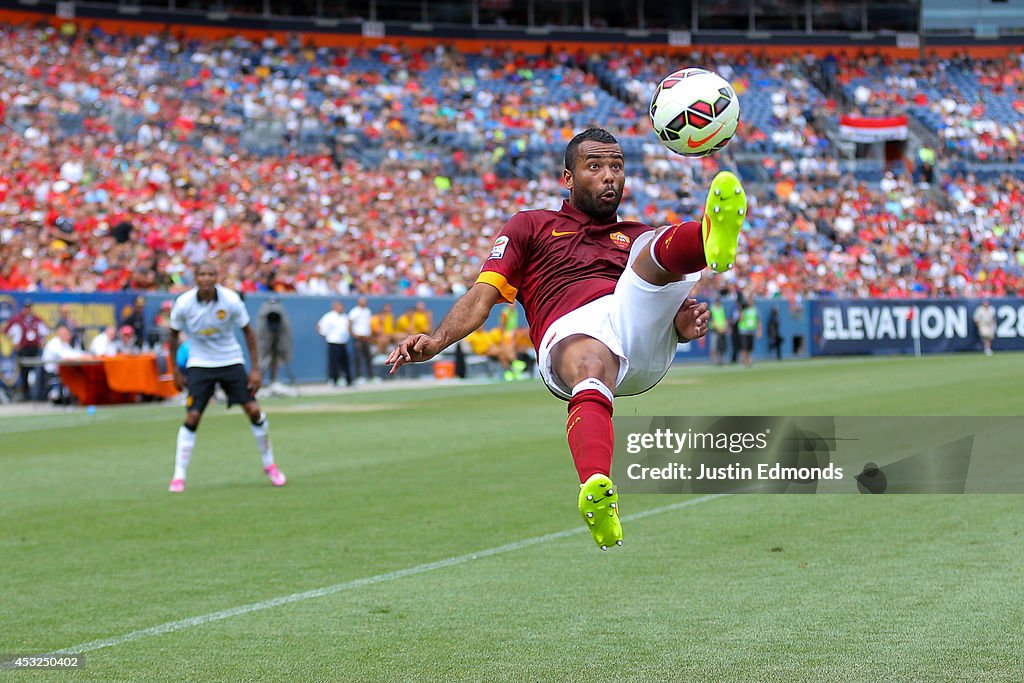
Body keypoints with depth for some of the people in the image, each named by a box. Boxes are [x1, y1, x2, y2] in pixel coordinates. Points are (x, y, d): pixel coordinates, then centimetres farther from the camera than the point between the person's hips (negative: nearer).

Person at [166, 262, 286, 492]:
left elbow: (248, 332, -3)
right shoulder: (183, 304, -14)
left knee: (253, 410, -8)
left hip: (231, 361, 1)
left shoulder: (231, 300, -15)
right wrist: (175, 371, 2)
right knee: (192, 417, -12)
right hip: (199, 364, -1)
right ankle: (178, 477, -3)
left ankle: (269, 464, 13)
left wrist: (255, 369, -6)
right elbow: (173, 335, 3)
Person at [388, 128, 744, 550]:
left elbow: (672, 298, 26)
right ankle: (596, 490, -68)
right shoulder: (530, 226, 30)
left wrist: (684, 322, -1)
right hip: (572, 330, -3)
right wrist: (436, 340, -3)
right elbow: (483, 295, 17)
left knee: (656, 247, -23)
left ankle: (713, 241, -61)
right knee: (591, 368, -40)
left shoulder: (639, 237, 37)